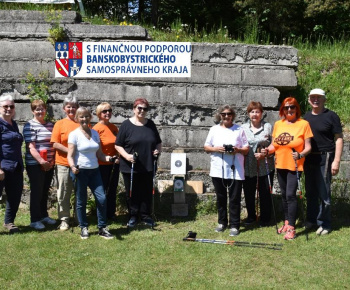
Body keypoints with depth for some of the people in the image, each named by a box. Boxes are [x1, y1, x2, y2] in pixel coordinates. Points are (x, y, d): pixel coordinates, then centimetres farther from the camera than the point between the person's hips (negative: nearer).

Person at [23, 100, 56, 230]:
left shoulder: (50, 125, 10)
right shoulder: (29, 125, -8)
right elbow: (31, 147, -15)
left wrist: (53, 160, 4)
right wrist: (41, 161, -22)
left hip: (49, 164, 6)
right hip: (35, 164, -6)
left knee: (45, 191, 15)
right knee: (37, 191, 0)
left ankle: (44, 215, 28)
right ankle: (35, 220, 10)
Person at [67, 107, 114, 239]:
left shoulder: (95, 133, 11)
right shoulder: (74, 134, -4)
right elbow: (70, 155, -9)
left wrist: (107, 158, -7)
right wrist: (73, 167, -27)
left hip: (94, 170, 4)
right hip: (81, 171, -4)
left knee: (101, 198, -4)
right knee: (81, 201, 4)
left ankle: (102, 228, 8)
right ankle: (84, 228, 19)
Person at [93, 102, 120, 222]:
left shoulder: (113, 127, 8)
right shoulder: (97, 128, -10)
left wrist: (118, 157, 0)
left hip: (114, 164, 6)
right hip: (102, 165, -6)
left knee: (112, 190, 12)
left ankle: (111, 214, 24)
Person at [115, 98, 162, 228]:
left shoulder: (150, 124, 9)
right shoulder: (126, 125, -4)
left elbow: (158, 142, 19)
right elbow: (118, 145, -4)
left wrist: (158, 150, -1)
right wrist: (126, 156, -19)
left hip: (148, 167, 3)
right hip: (130, 167, -3)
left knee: (147, 192, 10)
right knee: (132, 193, 7)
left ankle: (145, 216, 23)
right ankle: (133, 216, 20)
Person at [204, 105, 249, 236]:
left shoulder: (239, 130, 5)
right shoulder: (214, 129, 9)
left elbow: (246, 149, 5)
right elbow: (206, 147, 8)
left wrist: (238, 150, -15)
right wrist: (216, 149, -11)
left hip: (235, 170, -2)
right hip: (218, 170, 2)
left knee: (234, 198, -1)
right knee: (220, 198, 10)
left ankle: (234, 225, 5)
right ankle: (222, 222, 22)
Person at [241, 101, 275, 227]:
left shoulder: (268, 127, 1)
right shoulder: (243, 128, 7)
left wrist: (263, 154, -15)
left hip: (265, 166, -2)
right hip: (248, 167, 2)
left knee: (265, 193, 6)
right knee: (248, 193, 11)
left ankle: (265, 218, 21)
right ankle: (251, 216, 29)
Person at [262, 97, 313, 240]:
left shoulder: (304, 124, -6)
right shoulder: (278, 124, 7)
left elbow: (308, 147, -8)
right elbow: (274, 145, 11)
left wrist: (300, 155, -26)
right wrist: (267, 150, -9)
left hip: (294, 166, -5)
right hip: (280, 165, 5)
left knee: (290, 194, -10)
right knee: (284, 195, 14)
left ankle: (291, 228, -3)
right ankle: (287, 221, 27)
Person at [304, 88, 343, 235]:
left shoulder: (331, 116, -4)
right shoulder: (306, 117, 13)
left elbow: (338, 139, -7)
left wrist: (336, 161, -13)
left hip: (324, 159, -6)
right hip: (308, 160, 6)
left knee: (323, 193, -2)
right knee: (310, 192, 13)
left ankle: (324, 223, 9)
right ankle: (311, 219, 26)